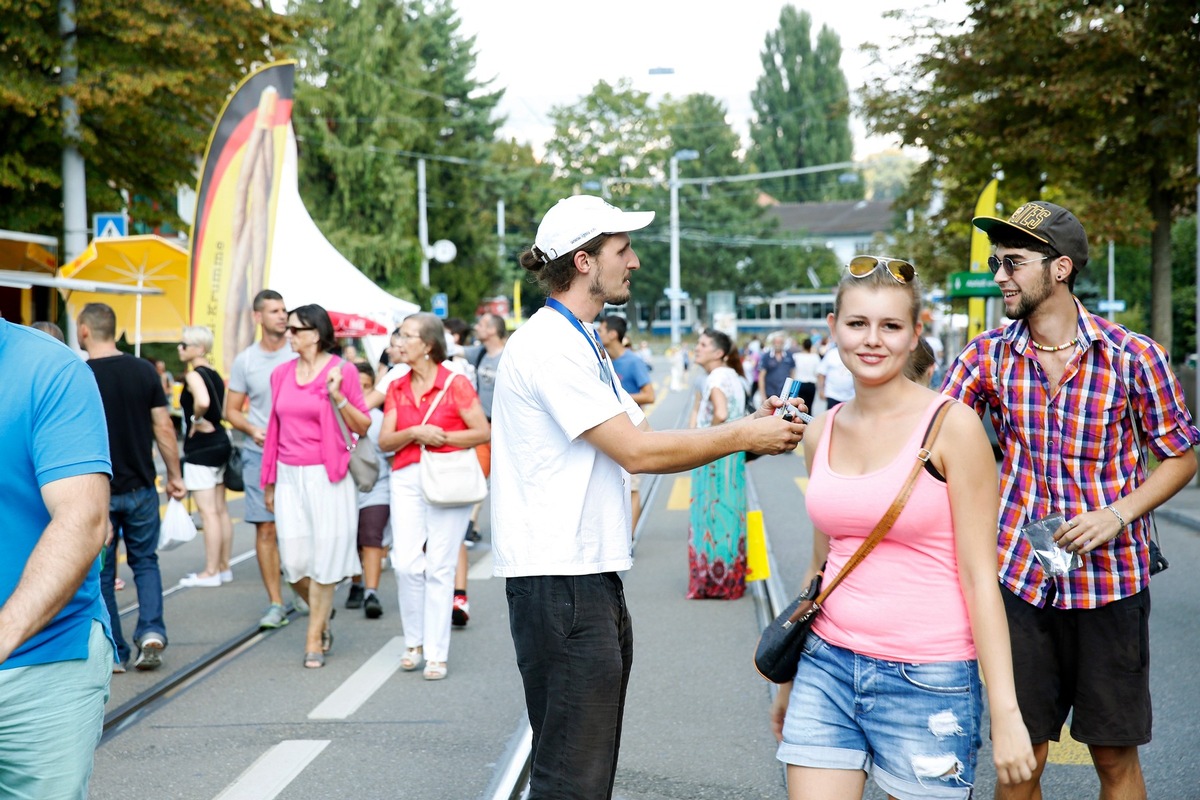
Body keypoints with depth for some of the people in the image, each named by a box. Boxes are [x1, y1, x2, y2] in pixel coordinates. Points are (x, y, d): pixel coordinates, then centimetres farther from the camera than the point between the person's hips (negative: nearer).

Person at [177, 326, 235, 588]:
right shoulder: (215, 374, 12)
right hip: (220, 441, 10)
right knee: (221, 510, 13)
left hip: (201, 447, -9)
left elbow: (202, 402, -35)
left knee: (208, 512, -6)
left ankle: (210, 572, -2)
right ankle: (224, 567, 19)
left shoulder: (194, 376, -15)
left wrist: (196, 421, -18)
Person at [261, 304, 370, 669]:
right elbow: (275, 428, 16)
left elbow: (363, 426, -2)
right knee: (293, 562, 1)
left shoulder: (342, 371, -4)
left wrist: (338, 397, -18)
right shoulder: (281, 373, 9)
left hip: (327, 476, -4)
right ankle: (322, 616, 29)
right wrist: (269, 482, 18)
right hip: (290, 477, 4)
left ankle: (314, 638, 12)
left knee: (323, 558, 0)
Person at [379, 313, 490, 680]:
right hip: (406, 479, 4)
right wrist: (414, 433, -12)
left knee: (439, 567, -1)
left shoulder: (456, 384, -4)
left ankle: (436, 654, 6)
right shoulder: (397, 388, 10)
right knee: (406, 563, -5)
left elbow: (482, 432, -6)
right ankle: (415, 641, 15)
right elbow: (385, 440, 5)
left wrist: (440, 437, -12)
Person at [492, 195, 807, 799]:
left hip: (593, 577, 10)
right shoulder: (549, 344, -14)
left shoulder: (581, 344, 19)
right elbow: (637, 452, -17)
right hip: (558, 583, -10)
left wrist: (750, 427, 6)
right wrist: (743, 437, -6)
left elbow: (645, 443, 16)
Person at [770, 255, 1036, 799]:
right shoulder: (823, 432, 7)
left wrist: (1005, 713, -13)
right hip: (828, 667, 4)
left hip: (926, 682, -4)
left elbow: (980, 577, -9)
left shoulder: (950, 426, -8)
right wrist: (789, 680, 22)